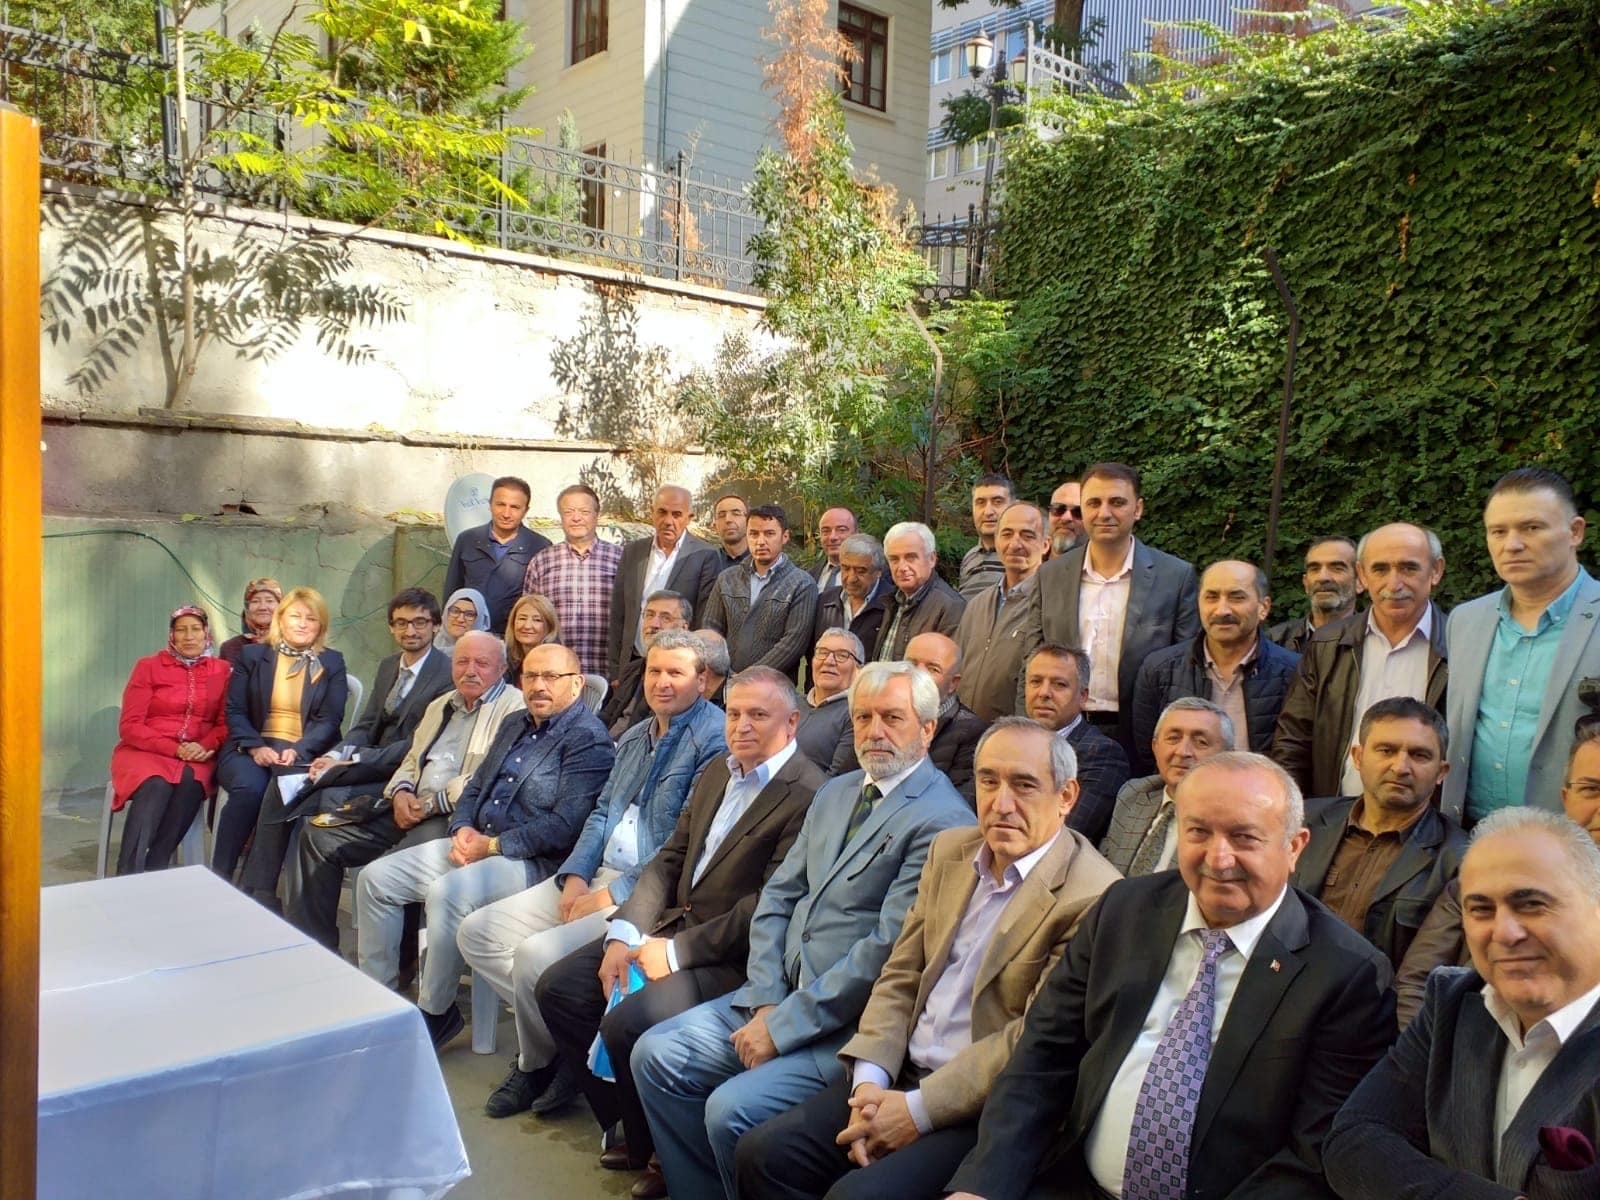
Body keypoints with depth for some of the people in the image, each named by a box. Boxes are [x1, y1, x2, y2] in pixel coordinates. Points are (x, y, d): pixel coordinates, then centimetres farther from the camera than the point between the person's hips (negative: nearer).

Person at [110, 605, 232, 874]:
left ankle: (155, 872, -30)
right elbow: (129, 727, -3)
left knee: (190, 782, -34)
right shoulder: (148, 667, 3)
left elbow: (225, 723, 6)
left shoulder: (221, 671, 9)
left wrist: (205, 746, -16)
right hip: (145, 751, -1)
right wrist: (174, 748, -16)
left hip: (196, 756, 2)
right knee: (156, 786, -35)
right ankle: (127, 880, -38)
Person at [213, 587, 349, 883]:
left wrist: (298, 750, -16)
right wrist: (256, 747, -12)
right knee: (249, 787, -33)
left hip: (305, 753, -1)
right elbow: (235, 711, 7)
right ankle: (219, 877, -21)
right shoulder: (252, 656, 14)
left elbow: (330, 720, 2)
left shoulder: (332, 663, 12)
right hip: (252, 748, 1)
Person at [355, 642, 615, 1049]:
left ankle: (435, 1014, -12)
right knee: (374, 878, 1)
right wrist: (462, 830, -2)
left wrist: (493, 846, -17)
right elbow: (474, 789, 20)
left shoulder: (588, 739, -11)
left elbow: (565, 825, -20)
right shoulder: (513, 726, 17)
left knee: (446, 892, -32)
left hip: (531, 862, -9)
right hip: (475, 844, 9)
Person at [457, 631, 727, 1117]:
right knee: (477, 933, 0)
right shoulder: (635, 736, 18)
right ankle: (554, 1032, 7)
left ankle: (537, 1063, 4)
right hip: (595, 877, 9)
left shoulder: (714, 738, -12)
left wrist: (611, 896, -16)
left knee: (537, 952, -26)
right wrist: (575, 875, -1)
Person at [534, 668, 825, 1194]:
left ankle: (659, 1149, 4)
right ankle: (628, 1127, 17)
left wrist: (676, 951, -17)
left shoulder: (807, 795, -17)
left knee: (627, 1022, -26)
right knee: (558, 988, 2)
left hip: (731, 956, -9)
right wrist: (623, 934, -4)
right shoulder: (715, 772, 11)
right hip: (673, 923, 9)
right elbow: (668, 860, 10)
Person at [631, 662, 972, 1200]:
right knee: (655, 1054, -1)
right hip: (781, 992, 8)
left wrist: (784, 1025, -16)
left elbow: (889, 947, -20)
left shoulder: (941, 821, -15)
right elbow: (778, 897, 11)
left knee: (731, 1109, -22)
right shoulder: (835, 793, 13)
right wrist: (765, 1001, -3)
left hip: (850, 1023, -8)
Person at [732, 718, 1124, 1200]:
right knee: (761, 1155, -6)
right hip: (901, 1075, 7)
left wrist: (918, 1109, -16)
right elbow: (900, 976, 8)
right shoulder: (949, 850, 8)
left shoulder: (1092, 897, -15)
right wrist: (869, 1080, -6)